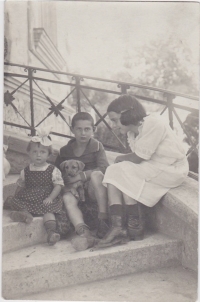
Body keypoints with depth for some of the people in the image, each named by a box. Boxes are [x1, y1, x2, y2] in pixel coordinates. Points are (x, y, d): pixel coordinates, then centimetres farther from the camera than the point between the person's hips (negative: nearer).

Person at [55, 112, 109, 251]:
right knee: (67, 198, -32)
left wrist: (81, 176, -19)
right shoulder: (65, 151, 13)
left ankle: (103, 220, -36)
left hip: (94, 190, -2)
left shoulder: (97, 146, 5)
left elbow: (104, 168, -12)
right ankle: (84, 232, -53)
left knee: (96, 174, -33)